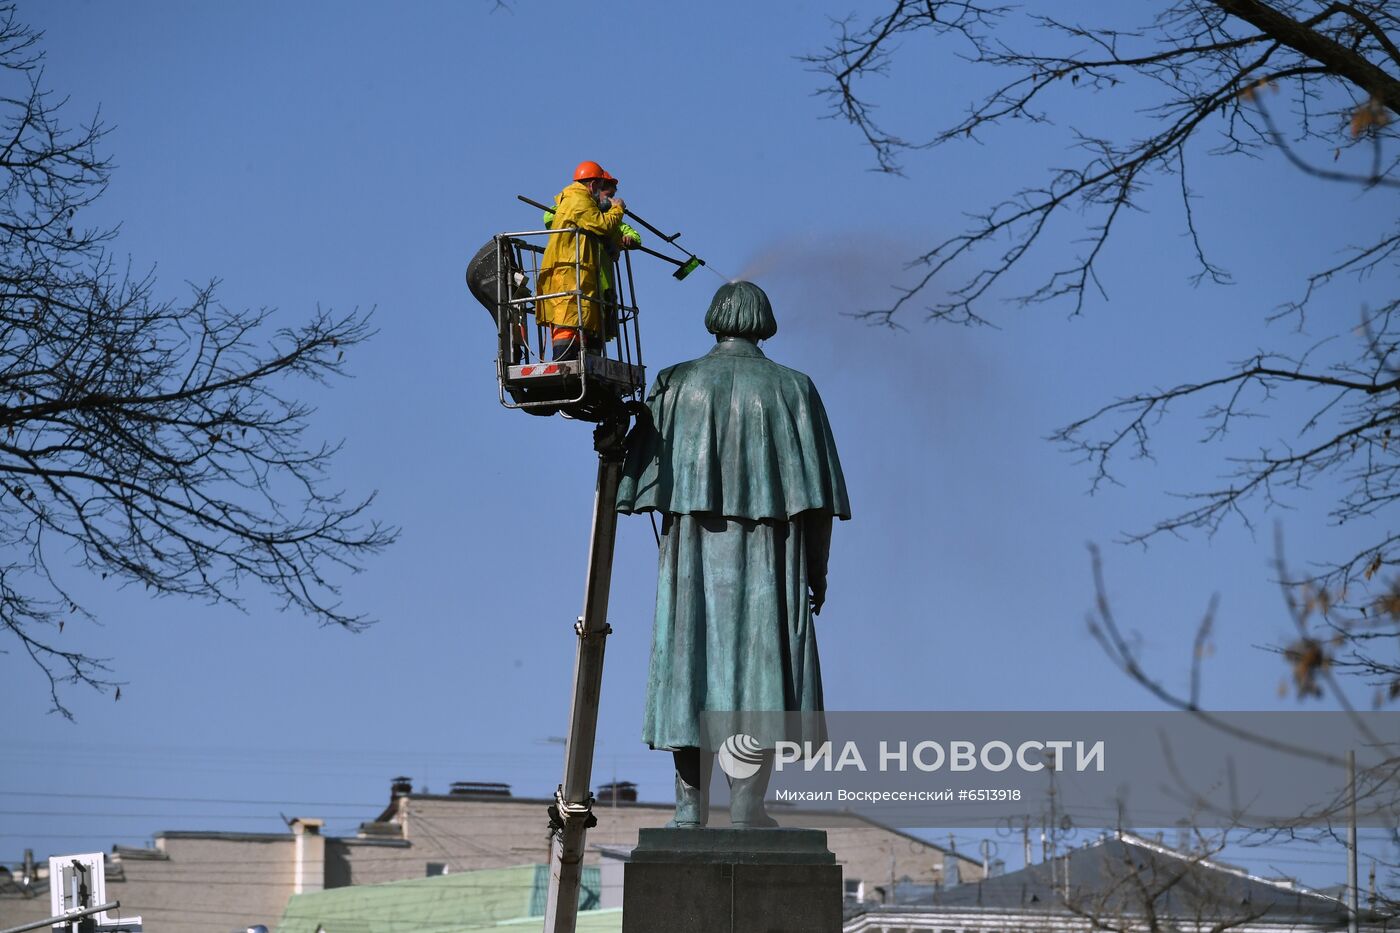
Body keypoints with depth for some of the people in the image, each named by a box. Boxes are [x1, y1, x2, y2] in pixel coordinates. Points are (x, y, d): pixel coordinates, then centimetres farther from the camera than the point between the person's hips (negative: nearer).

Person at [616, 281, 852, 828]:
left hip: (694, 551, 1)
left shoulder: (677, 384, 4)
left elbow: (649, 474, -1)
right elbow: (816, 487, -2)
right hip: (768, 556, -1)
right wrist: (818, 568, 3)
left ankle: (691, 806, -1)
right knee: (763, 664, 1)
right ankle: (747, 803, -10)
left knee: (693, 660, 4)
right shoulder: (792, 388, 2)